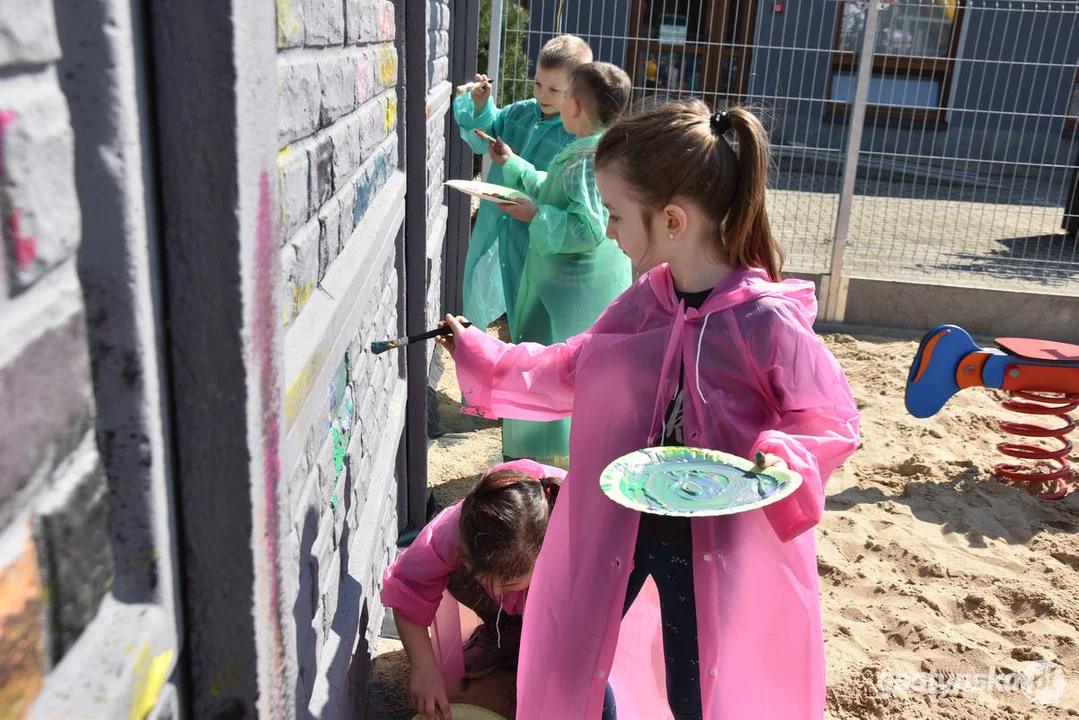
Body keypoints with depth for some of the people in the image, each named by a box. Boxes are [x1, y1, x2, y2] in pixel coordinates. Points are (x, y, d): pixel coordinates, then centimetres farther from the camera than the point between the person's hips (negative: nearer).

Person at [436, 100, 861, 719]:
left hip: (715, 544, -5)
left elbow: (832, 422, -12)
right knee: (570, 665, 20)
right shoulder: (644, 304, -5)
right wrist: (478, 354, 13)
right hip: (615, 522, 5)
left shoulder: (769, 321, -23)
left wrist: (777, 461, -31)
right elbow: (570, 372, 11)